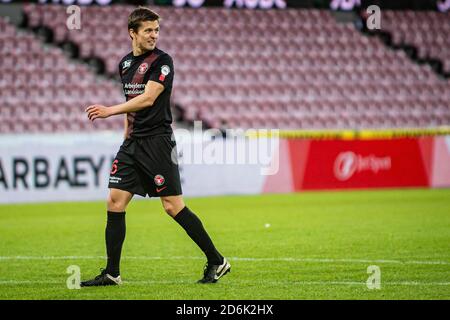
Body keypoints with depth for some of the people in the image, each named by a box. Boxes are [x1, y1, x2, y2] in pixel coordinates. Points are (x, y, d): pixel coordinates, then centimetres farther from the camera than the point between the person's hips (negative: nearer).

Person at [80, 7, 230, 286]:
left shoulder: (162, 61, -9)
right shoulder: (125, 64, 14)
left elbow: (147, 99, -20)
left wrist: (109, 111, -26)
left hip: (157, 142, -7)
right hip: (133, 142, 7)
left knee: (173, 206, -7)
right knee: (115, 202, 0)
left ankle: (217, 262, 3)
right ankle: (112, 273, 6)